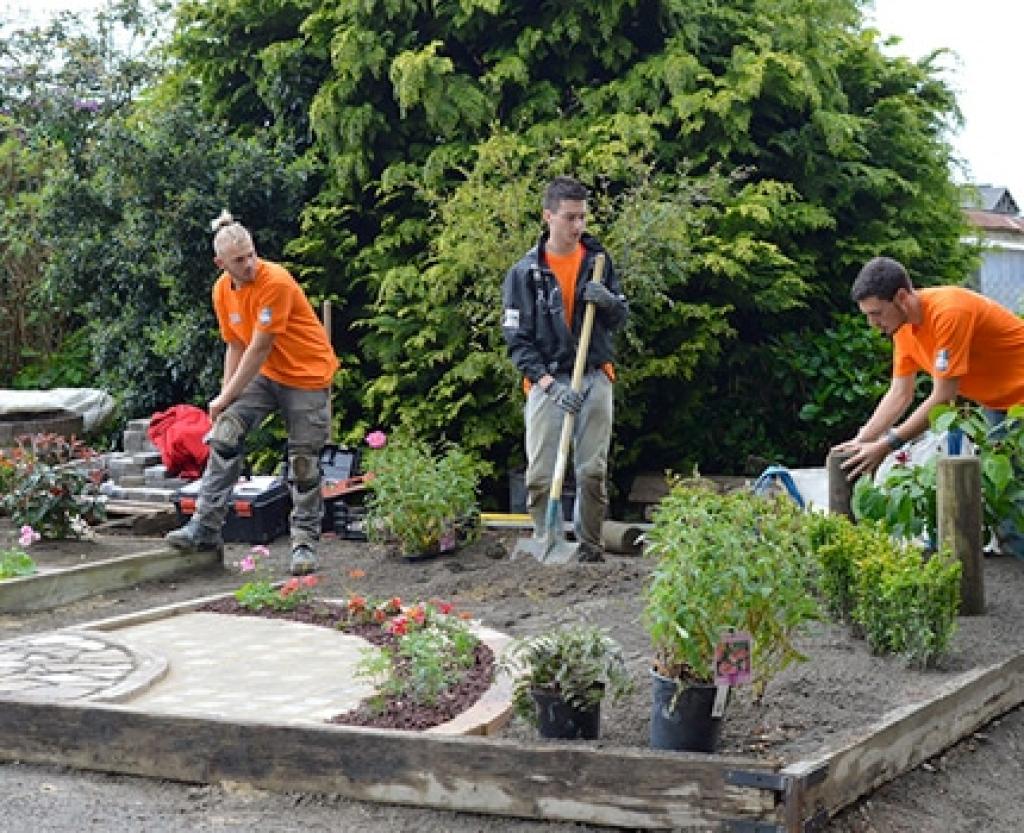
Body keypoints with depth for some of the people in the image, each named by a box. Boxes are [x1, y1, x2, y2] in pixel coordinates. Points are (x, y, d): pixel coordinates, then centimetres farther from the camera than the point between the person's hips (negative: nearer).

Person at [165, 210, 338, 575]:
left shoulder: (275, 282, -24)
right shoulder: (222, 290, -2)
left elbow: (259, 348, -22)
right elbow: (235, 346, 7)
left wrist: (225, 398, -16)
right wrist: (226, 397, -1)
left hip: (307, 374, -6)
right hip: (263, 374, 6)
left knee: (304, 461, -3)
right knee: (225, 433, -12)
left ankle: (305, 540, 11)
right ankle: (206, 527, -10)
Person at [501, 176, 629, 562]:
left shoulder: (598, 260, 5)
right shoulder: (524, 272, -4)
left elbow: (621, 318, 12)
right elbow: (517, 340, -5)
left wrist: (608, 301, -13)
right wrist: (550, 383, -17)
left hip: (594, 377, 2)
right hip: (547, 380, -2)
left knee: (593, 472, 2)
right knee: (541, 476, -4)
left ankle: (589, 549, 14)